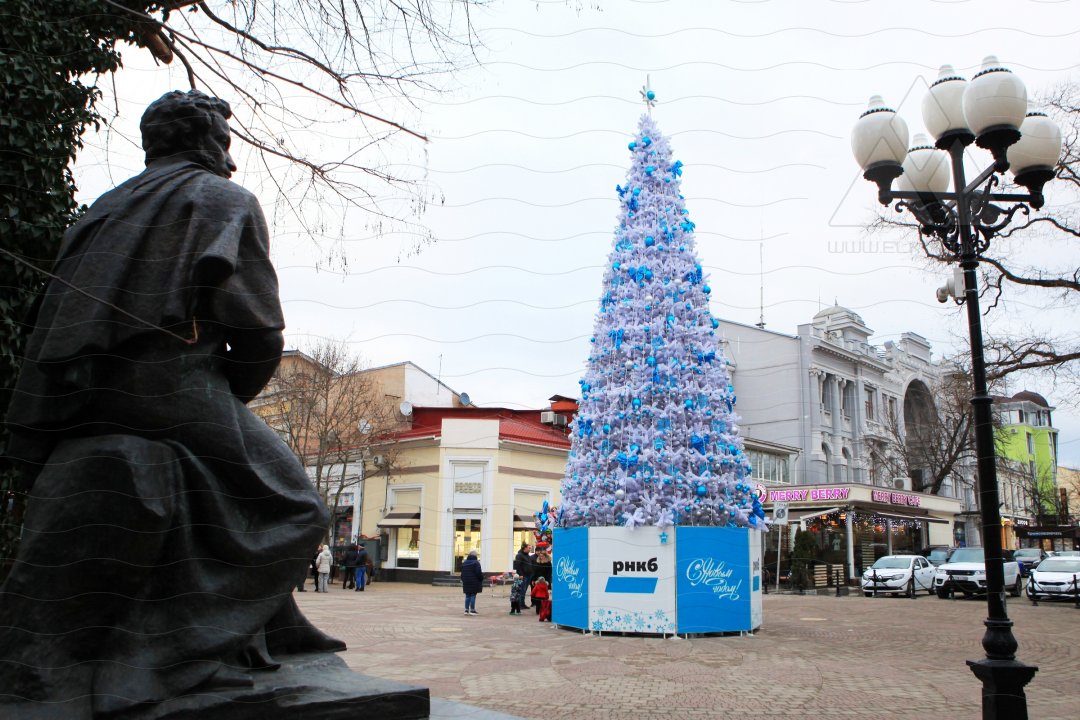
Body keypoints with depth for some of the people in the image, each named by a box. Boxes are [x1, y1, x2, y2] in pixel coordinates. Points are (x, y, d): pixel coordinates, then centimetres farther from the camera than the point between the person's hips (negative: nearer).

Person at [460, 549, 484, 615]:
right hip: (474, 582, -6)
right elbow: (478, 573, -15)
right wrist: (481, 579, -2)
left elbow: (462, 573, 14)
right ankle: (472, 610, -1)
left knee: (467, 596, 11)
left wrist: (463, 580, 19)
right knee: (473, 596, -2)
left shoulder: (464, 563, 10)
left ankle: (466, 610, 11)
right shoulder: (476, 562, -11)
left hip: (466, 582, 6)